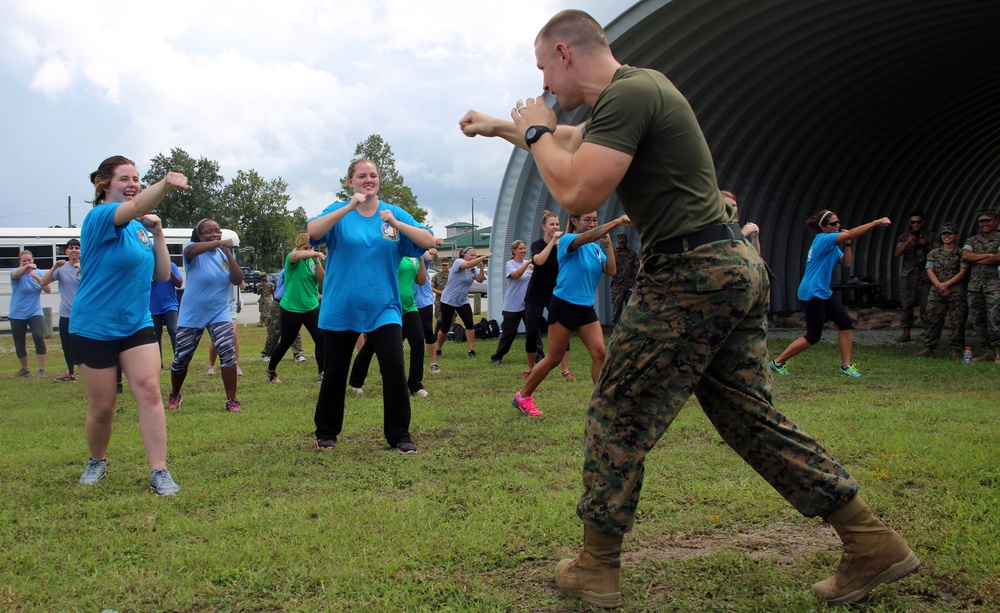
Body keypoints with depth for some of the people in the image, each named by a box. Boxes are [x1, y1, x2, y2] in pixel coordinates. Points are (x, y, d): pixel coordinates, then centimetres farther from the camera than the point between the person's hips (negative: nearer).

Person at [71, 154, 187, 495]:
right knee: (103, 405, 4)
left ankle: (159, 472, -11)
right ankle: (97, 461, 32)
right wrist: (165, 184, -57)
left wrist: (157, 234, -5)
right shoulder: (99, 217, -15)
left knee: (149, 390, -12)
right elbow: (136, 206, -38)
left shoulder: (140, 228, 6)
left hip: (137, 324, 5)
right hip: (94, 327, -5)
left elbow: (162, 275, 7)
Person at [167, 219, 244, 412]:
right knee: (181, 358, 7)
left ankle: (231, 400, -9)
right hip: (191, 315, -2)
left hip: (219, 313, 2)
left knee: (228, 353, -16)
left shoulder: (223, 254, 2)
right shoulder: (193, 248, -9)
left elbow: (238, 280, -9)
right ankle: (174, 395, 33)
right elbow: (191, 249, -36)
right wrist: (218, 243, -48)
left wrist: (228, 253, -18)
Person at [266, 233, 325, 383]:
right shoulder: (291, 258, -11)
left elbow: (322, 280, -7)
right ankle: (271, 371, 28)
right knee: (286, 342, 7)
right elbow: (297, 255, -37)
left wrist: (317, 262, -20)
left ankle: (322, 373, 1)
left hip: (311, 307, 5)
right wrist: (315, 254, -52)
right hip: (291, 308, -4)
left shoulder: (312, 260, 5)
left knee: (321, 338, -8)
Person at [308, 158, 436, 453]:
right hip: (340, 309, 0)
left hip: (383, 309, 0)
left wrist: (395, 224, -22)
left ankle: (399, 435, 3)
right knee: (334, 373, 10)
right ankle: (326, 433, 27)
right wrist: (349, 207, -29)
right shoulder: (338, 211, 0)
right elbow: (313, 231, -19)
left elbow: (428, 241, -7)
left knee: (394, 368, -10)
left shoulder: (394, 213, 3)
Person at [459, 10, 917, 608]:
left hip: (691, 276, -10)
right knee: (750, 417, 13)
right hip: (737, 266, 10)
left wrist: (535, 132, -4)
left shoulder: (628, 94, -14)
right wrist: (497, 126, 44)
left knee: (618, 418, 3)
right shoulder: (634, 89, 18)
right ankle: (873, 543, 13)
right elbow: (573, 140, 36)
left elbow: (578, 194, -21)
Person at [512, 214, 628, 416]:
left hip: (586, 308, 7)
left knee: (600, 353, -6)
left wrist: (608, 244, -11)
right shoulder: (567, 239, -10)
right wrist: (617, 221, -39)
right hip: (564, 305, -6)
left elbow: (611, 271, -2)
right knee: (554, 358, 0)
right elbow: (589, 236, -30)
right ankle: (523, 396, 15)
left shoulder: (596, 249, 10)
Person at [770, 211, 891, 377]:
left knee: (846, 323, 0)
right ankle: (777, 363, 5)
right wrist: (876, 223, -23)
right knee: (813, 336, -5)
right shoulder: (822, 239, -15)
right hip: (811, 293, -10)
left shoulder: (832, 244, 13)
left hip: (825, 293, 10)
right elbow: (852, 233, -24)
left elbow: (846, 264, 7)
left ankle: (846, 366, 5)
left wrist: (847, 244, -4)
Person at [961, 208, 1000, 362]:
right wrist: (987, 256, -7)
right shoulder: (971, 240, 17)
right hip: (975, 285, 5)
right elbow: (965, 256, -1)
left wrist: (975, 259, -3)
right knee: (978, 320, 5)